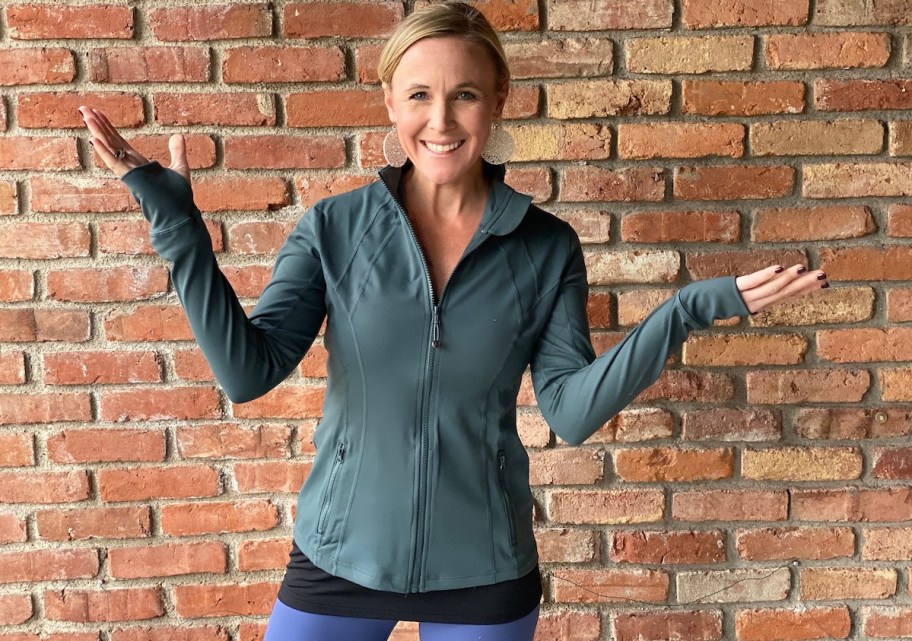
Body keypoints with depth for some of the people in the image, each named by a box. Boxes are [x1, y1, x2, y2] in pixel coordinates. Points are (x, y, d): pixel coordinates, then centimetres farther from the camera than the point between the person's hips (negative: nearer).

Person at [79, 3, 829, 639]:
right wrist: (176, 221, -19)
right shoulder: (335, 227, -7)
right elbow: (247, 371, -14)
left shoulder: (546, 247, -6)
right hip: (340, 555, 0)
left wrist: (686, 309, -22)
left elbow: (572, 410, -11)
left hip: (484, 571, 0)